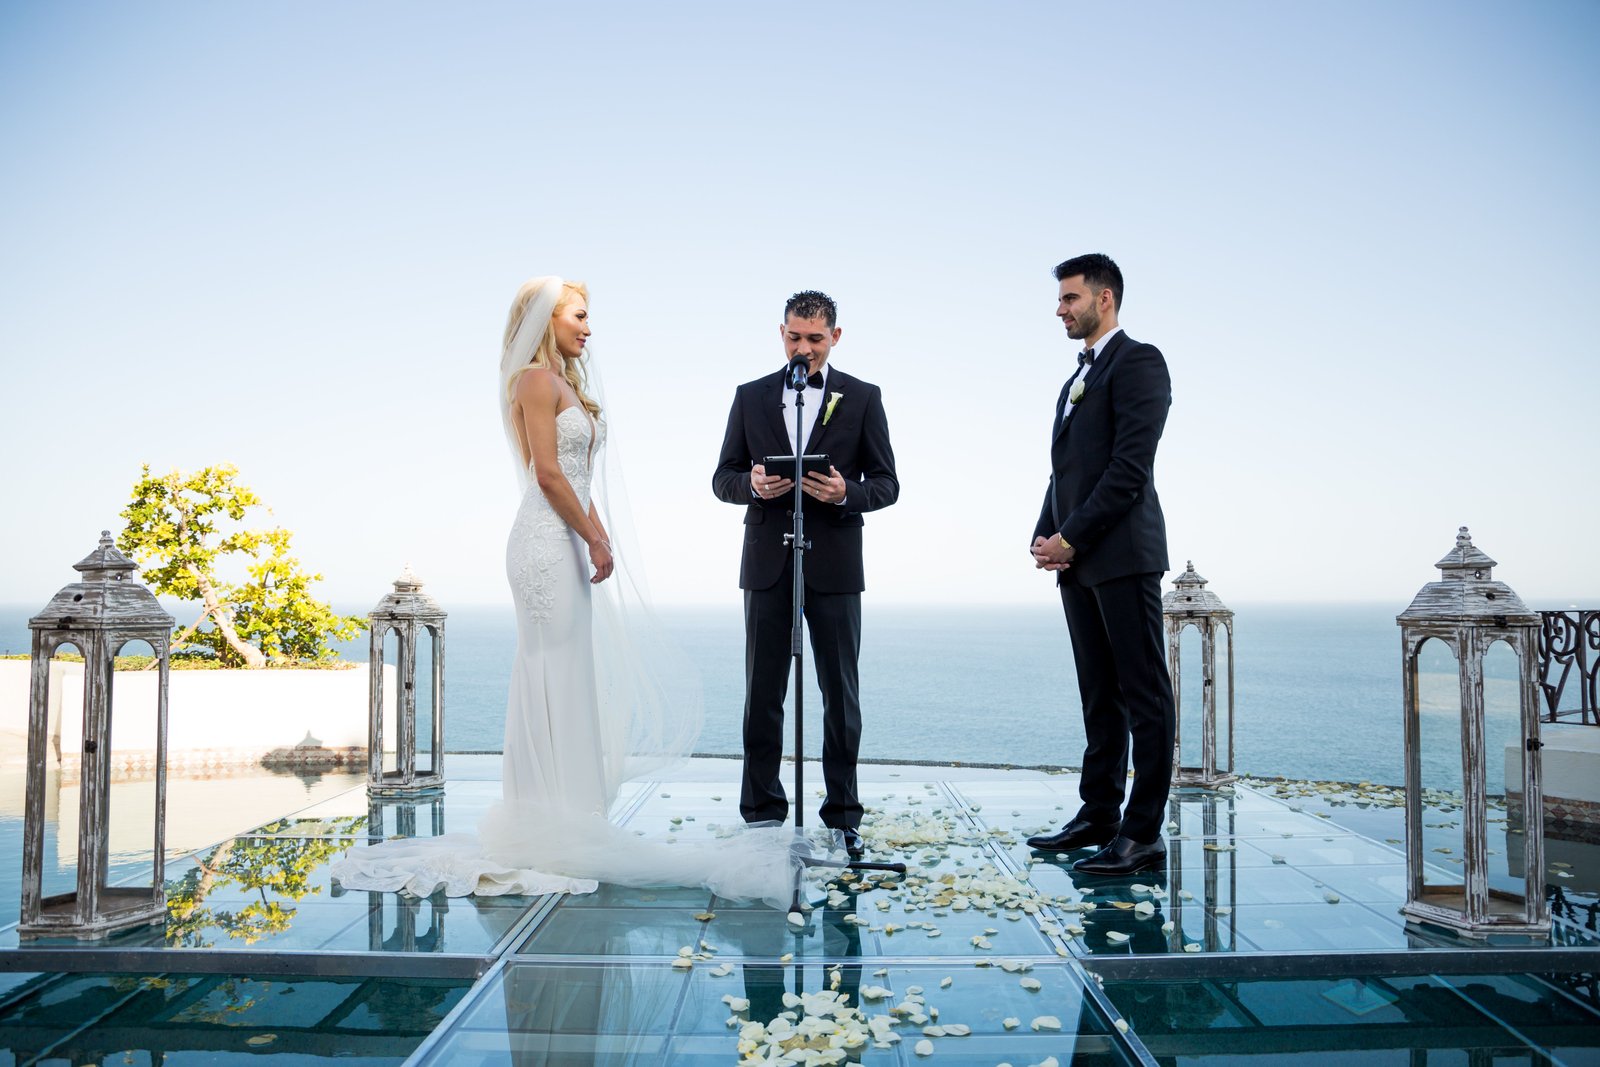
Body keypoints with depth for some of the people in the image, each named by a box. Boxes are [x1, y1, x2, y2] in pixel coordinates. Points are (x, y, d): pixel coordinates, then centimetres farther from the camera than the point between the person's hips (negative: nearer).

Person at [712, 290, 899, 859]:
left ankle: (843, 812, 15)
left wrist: (846, 493, -18)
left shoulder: (863, 397, 5)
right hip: (767, 563, 1)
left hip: (834, 565, -1)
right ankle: (761, 810, 15)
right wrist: (752, 484, -14)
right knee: (762, 692, 5)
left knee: (840, 691, 4)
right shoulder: (751, 396, 9)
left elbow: (886, 483, 3)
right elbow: (723, 477, 8)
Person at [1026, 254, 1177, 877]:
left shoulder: (1138, 361, -4)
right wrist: (1045, 539, 6)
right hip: (1078, 563, 9)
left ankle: (1144, 833, -1)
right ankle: (1099, 816, 18)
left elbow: (1130, 466, -15)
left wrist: (1072, 538, -14)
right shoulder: (1078, 379, 24)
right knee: (1099, 696, 11)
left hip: (1122, 556, -9)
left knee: (1144, 696, -4)